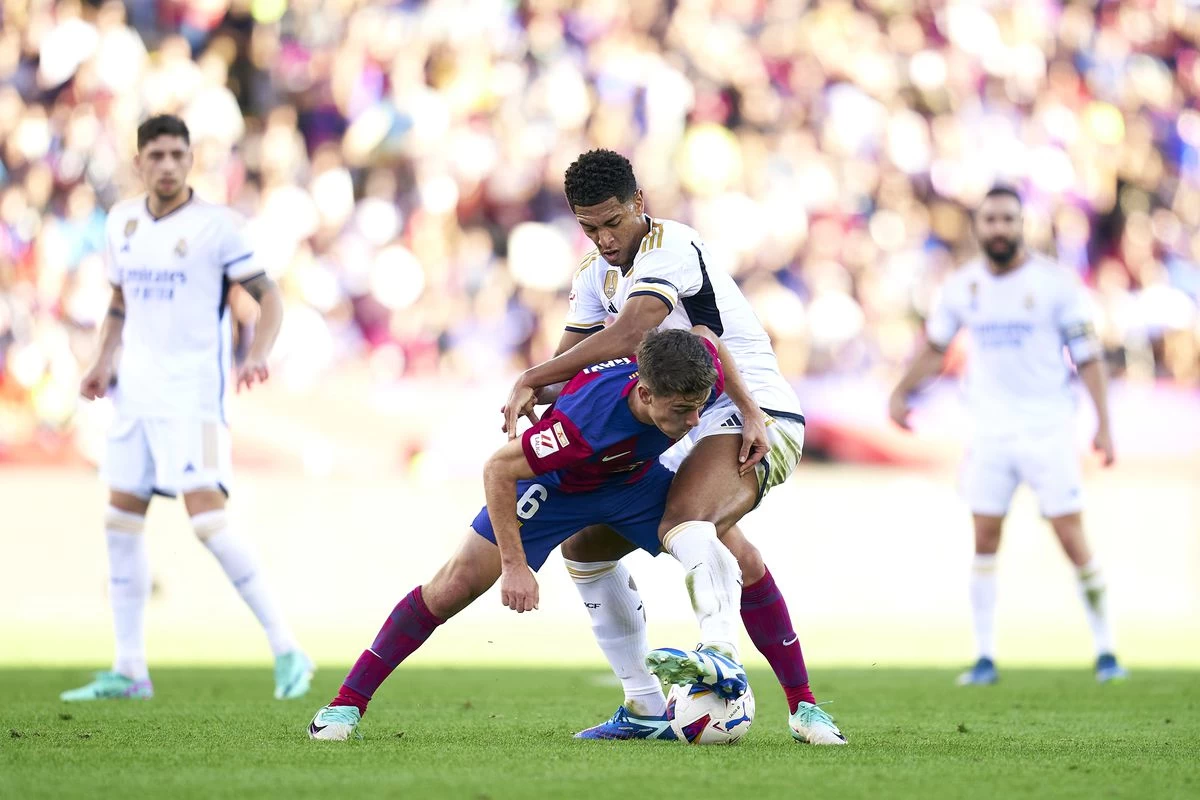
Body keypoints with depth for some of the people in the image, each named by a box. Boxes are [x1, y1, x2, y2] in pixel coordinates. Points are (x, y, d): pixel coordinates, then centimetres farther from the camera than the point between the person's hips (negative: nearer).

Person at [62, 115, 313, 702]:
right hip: (136, 389, 7)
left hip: (192, 392, -7)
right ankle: (129, 670, 13)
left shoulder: (215, 225, -7)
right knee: (120, 523, 6)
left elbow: (268, 298, -7)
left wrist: (257, 356, -25)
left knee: (207, 519, -17)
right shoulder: (121, 221, 10)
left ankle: (286, 650, -11)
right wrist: (104, 363, 6)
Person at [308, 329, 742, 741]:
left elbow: (703, 337, -5)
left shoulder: (701, 374, -33)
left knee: (715, 553, -21)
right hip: (557, 483, -4)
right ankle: (348, 702, 5)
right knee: (456, 585, -6)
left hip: (637, 480, 4)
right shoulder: (588, 418, -45)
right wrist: (514, 564, -31)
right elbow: (498, 468, -32)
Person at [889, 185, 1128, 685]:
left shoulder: (1054, 283, -6)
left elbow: (1087, 357, -3)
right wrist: (902, 391, 12)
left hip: (1047, 430, -3)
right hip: (991, 432, 3)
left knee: (1073, 541, -4)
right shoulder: (962, 287, 4)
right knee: (985, 542, 1)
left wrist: (1103, 424, -9)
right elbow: (935, 348, 21)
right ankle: (985, 657, 7)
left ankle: (1105, 649, 7)